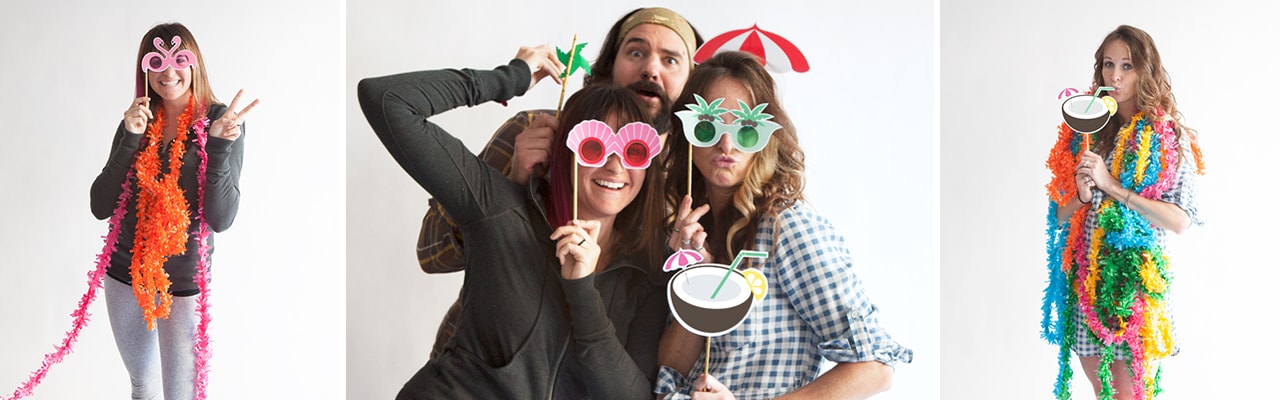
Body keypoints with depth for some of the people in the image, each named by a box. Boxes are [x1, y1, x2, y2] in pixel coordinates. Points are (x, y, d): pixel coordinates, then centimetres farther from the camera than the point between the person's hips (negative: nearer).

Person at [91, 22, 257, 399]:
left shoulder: (221, 121, -11)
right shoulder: (137, 122, 0)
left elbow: (221, 219, -17)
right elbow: (100, 207, -7)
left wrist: (217, 145, -28)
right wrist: (130, 140, -17)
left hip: (184, 283, -4)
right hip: (125, 275, 4)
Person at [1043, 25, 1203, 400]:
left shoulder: (1168, 136, -2)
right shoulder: (1085, 129, 9)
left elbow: (1180, 220, -12)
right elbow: (1061, 215, 11)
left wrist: (1110, 186, -17)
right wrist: (1081, 196, -12)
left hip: (1136, 280, -4)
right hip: (1086, 280, 4)